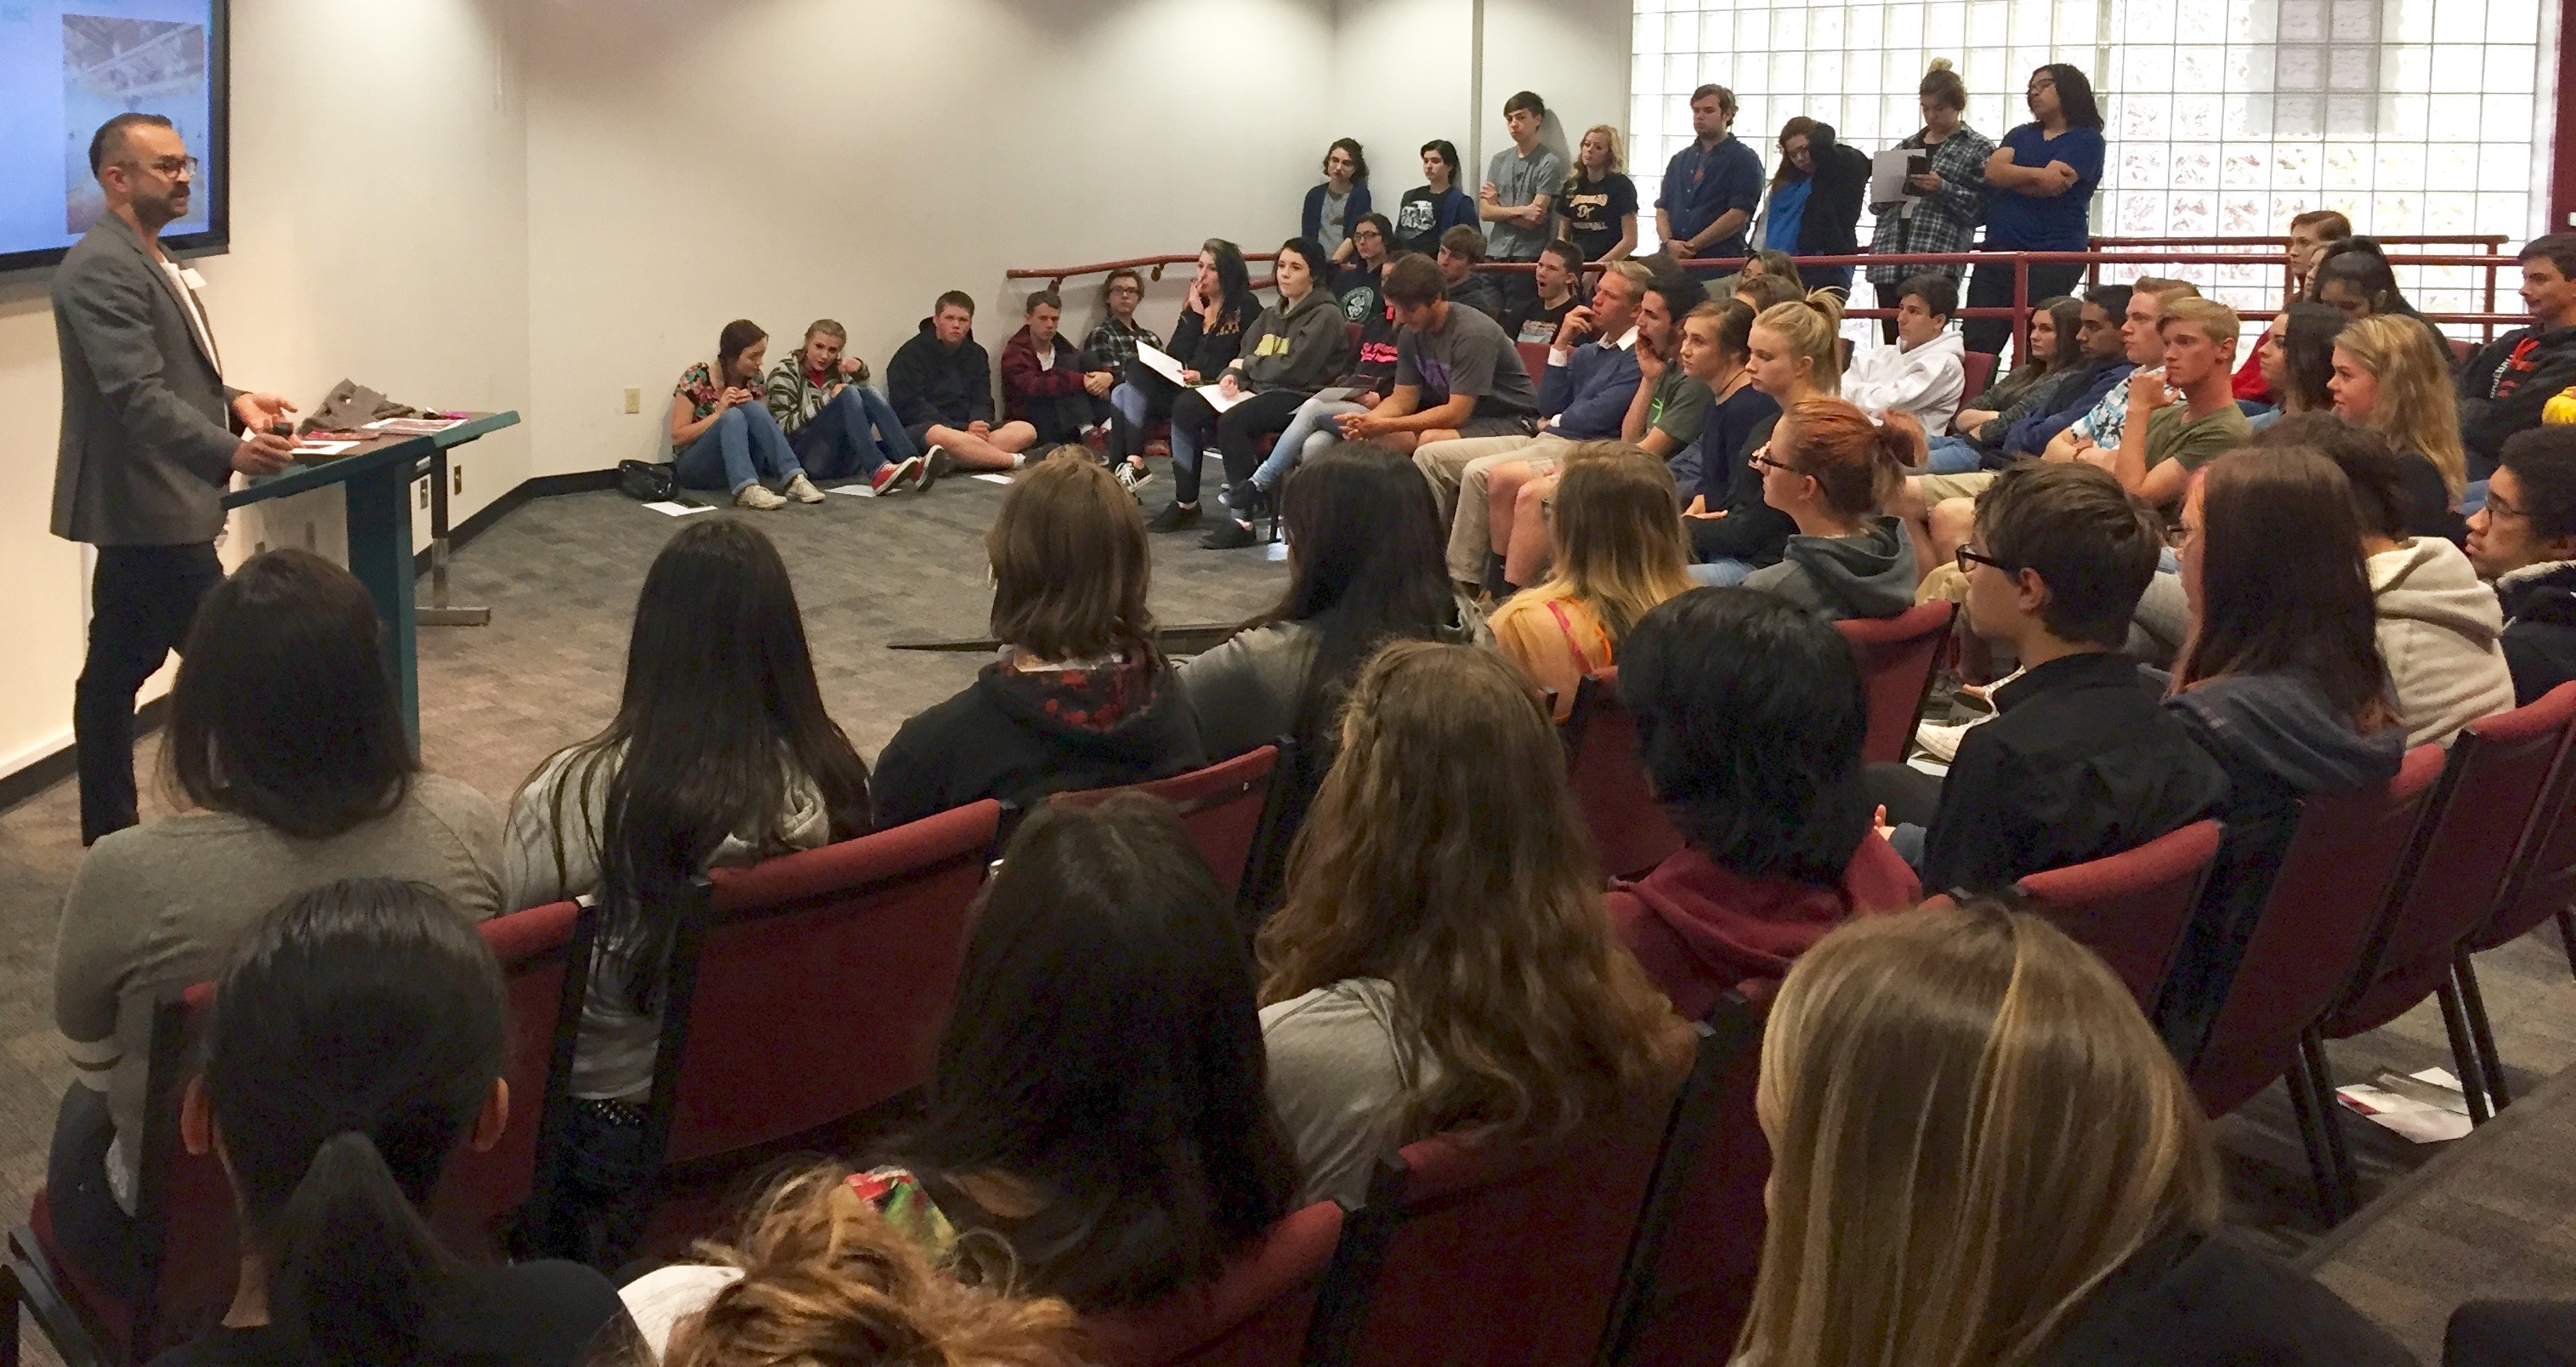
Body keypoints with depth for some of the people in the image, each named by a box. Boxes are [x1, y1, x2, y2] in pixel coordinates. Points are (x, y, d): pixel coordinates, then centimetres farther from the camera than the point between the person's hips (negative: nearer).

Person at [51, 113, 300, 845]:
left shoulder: (146, 259, 16)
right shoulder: (103, 269, -18)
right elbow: (139, 397, -28)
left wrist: (233, 401, 6)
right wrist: (229, 453, -39)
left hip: (141, 507, 11)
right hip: (151, 507, -11)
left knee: (118, 670, 13)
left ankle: (108, 836, 20)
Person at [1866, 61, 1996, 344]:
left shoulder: (1979, 148, 6)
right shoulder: (1908, 146, 21)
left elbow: (1982, 207, -4)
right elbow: (1877, 203, 24)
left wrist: (1943, 189, -14)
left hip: (1937, 260, -5)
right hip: (1890, 258, 5)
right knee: (1892, 342, 3)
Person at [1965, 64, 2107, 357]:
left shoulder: (2086, 140, 1)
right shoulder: (2021, 135, 20)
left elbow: (2049, 188, -14)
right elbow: (1992, 171, 0)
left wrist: (2009, 176, 1)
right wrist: (2036, 174, -15)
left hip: (2051, 258, -6)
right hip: (1998, 253, 6)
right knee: (1976, 346, -2)